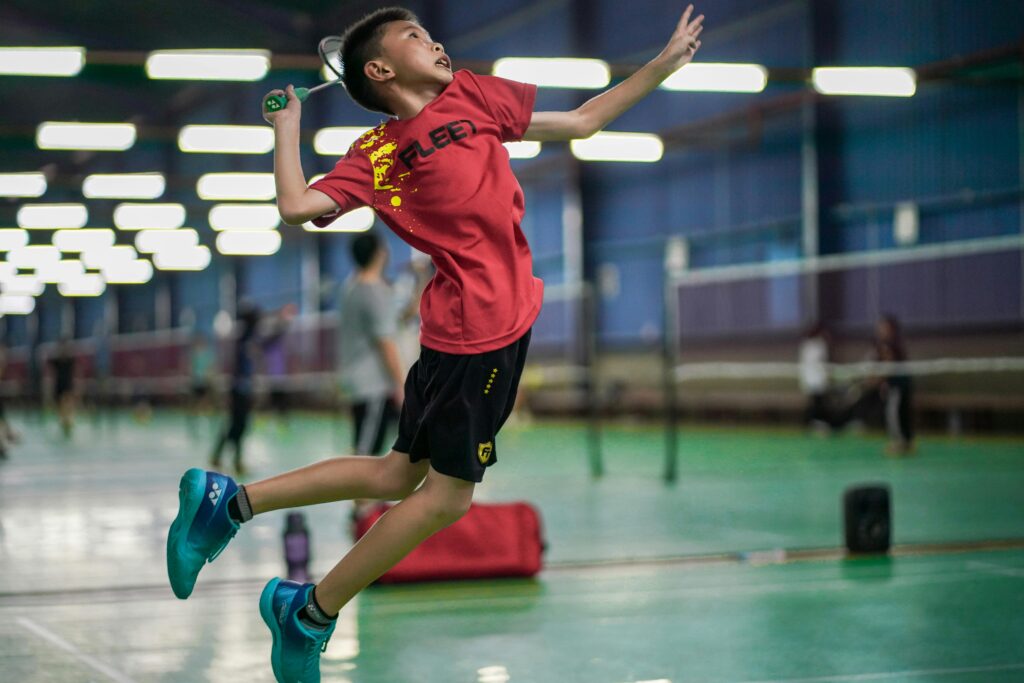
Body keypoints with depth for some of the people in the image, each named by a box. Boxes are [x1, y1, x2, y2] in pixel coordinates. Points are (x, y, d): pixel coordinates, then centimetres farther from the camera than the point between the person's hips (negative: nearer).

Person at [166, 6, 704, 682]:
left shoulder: (472, 95, 14)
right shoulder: (375, 154, -1)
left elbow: (579, 123, 19)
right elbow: (297, 206, -12)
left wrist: (664, 64, 16)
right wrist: (286, 126, 2)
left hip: (495, 316, 7)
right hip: (480, 324, -7)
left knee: (400, 474, 13)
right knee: (447, 494, 1)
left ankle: (228, 500, 20)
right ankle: (310, 613, 13)